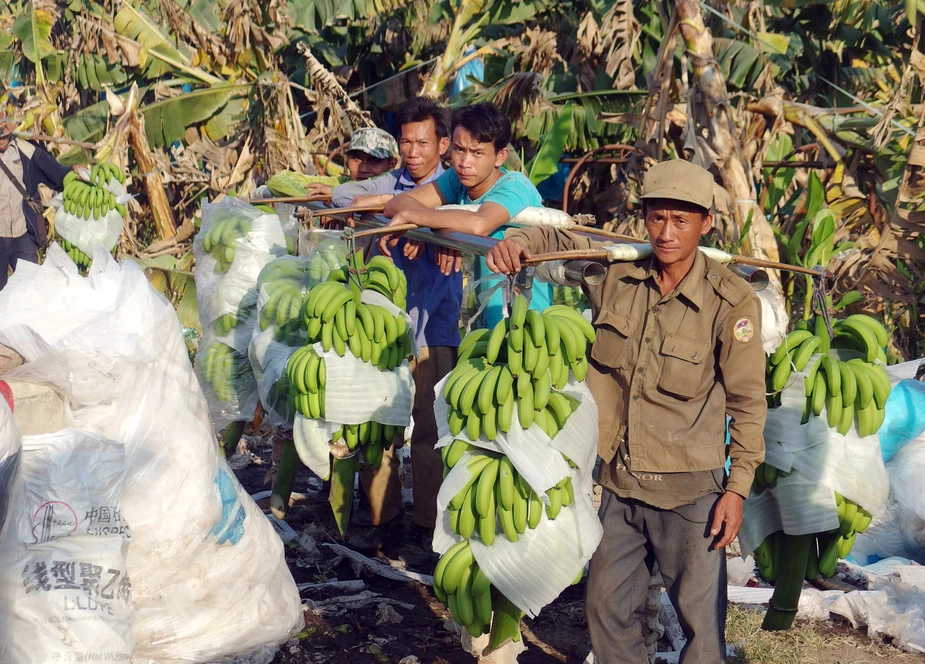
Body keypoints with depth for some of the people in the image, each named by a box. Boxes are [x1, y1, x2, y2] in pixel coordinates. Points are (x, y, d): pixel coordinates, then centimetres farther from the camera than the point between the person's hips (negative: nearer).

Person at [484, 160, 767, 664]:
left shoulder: (732, 303, -13)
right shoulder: (615, 274, -3)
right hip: (619, 483, 5)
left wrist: (738, 487, -9)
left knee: (700, 613, 5)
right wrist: (518, 241, -9)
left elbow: (747, 401, -7)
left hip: (689, 491, -4)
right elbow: (557, 240, 14)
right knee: (606, 605, 16)